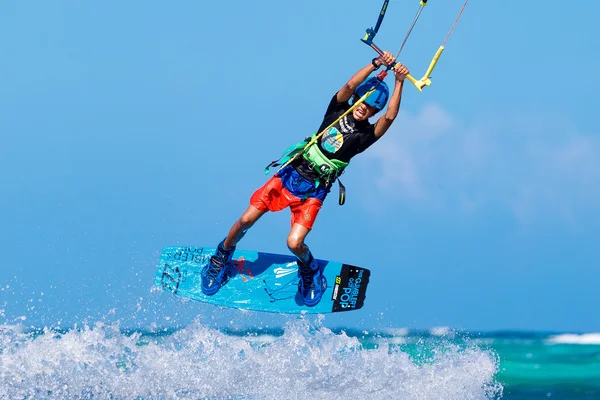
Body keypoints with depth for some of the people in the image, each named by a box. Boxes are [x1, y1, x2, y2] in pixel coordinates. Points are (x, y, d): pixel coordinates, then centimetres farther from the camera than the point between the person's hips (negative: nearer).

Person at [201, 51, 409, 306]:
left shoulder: (365, 135, -6)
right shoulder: (339, 110, 1)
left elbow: (390, 116, -22)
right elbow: (350, 86, -16)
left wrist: (399, 82, -26)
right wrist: (376, 64, -24)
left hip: (314, 191, -2)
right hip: (291, 173, 2)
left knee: (294, 243, -19)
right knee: (247, 220, -5)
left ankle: (309, 271, 16)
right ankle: (222, 256, 23)